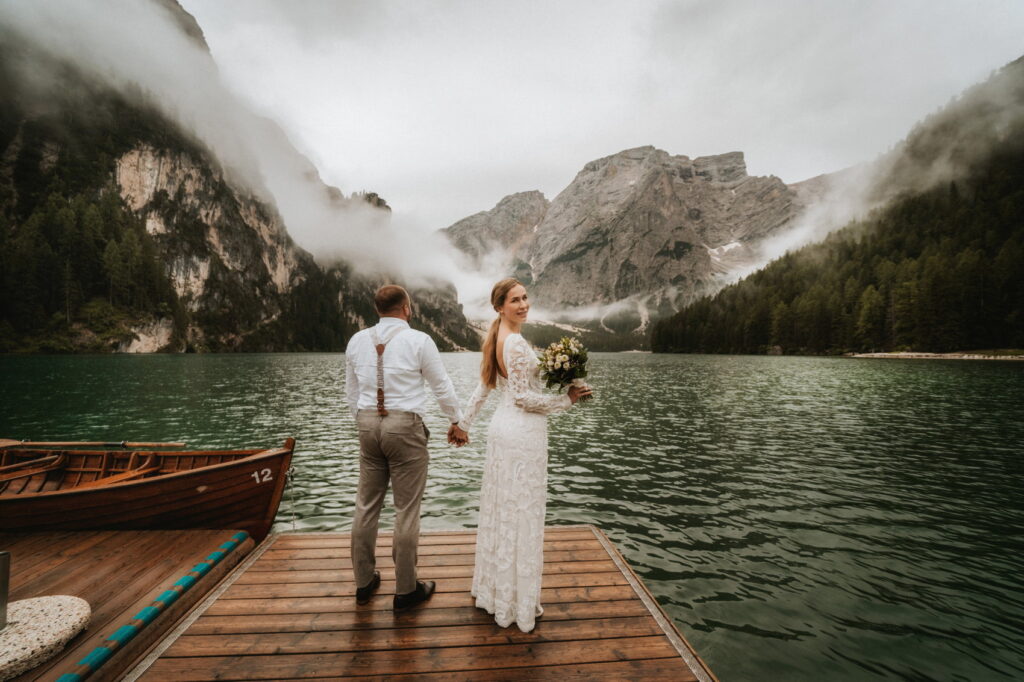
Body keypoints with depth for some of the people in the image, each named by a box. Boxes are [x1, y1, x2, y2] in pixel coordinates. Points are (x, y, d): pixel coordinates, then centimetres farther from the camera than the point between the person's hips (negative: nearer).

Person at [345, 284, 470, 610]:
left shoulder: (357, 341, 5)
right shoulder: (418, 340, -8)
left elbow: (351, 390, 13)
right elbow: (442, 385, 0)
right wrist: (456, 423, 13)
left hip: (368, 426, 5)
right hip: (405, 427, -5)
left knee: (366, 506, 15)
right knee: (406, 510, 5)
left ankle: (364, 581, 31)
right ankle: (406, 590, 18)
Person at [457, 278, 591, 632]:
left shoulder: (495, 339, 10)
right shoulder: (516, 342, -19)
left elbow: (482, 388, 14)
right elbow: (523, 397, -20)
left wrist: (464, 424, 21)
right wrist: (566, 399, -12)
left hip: (502, 427, 10)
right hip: (523, 432, -9)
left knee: (500, 508, 19)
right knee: (521, 513, 4)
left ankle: (492, 586, 37)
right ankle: (516, 601, 21)